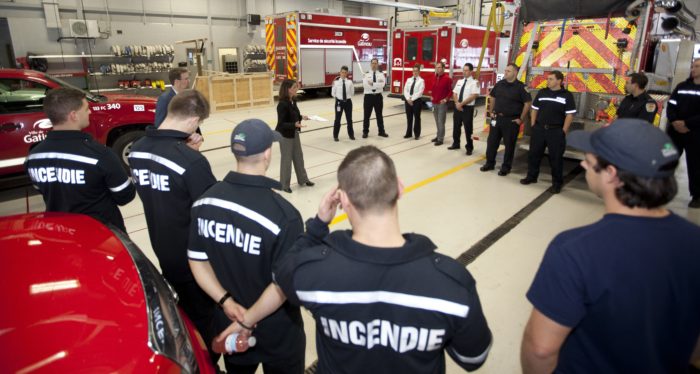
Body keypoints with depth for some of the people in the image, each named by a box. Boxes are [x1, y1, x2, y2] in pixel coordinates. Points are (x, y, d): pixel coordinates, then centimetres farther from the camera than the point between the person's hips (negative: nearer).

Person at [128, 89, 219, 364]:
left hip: (163, 252, 8)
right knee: (203, 319, 15)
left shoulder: (137, 150, -5)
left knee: (185, 312, 29)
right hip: (195, 257, -8)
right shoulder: (192, 161, -30)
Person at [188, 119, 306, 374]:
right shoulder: (284, 214, -29)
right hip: (277, 334, -4)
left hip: (229, 324, 5)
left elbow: (197, 261, -3)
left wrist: (227, 302, -5)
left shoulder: (205, 201, -11)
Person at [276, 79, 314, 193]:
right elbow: (281, 123, -24)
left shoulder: (293, 100, 2)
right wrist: (295, 124, -36)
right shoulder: (282, 104, -23)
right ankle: (284, 184, 18)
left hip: (294, 133, 8)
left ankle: (303, 179, 34)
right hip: (285, 135, -8)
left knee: (299, 156, 18)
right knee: (286, 159, 3)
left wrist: (301, 117, 2)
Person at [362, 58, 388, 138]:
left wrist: (372, 83, -18)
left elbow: (382, 84, -13)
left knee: (379, 115, 11)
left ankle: (381, 131, 21)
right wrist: (377, 84, -17)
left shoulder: (381, 74, 3)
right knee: (367, 115, 6)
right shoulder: (366, 74, 0)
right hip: (368, 96, -1)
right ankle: (365, 132, 17)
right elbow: (365, 85, -16)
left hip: (378, 96, 1)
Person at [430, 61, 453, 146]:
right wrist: (431, 96, 13)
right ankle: (438, 136, 24)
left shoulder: (447, 78, -9)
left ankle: (440, 139, -1)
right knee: (437, 121, 14)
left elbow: (451, 90, -9)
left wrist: (446, 99, -15)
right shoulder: (435, 78, 12)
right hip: (434, 103, 7)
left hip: (442, 103, -7)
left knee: (441, 122, -6)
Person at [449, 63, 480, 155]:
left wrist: (461, 103, -18)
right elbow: (454, 94, 8)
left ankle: (469, 148, 13)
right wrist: (457, 103, -10)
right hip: (457, 107, 6)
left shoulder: (474, 82, -7)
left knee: (468, 129, 1)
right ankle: (456, 144, 30)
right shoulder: (459, 81, 12)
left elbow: (473, 96, -17)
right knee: (456, 126, 14)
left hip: (468, 108, -6)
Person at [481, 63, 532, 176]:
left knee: (509, 145, 4)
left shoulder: (521, 87, -10)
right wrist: (491, 112, 11)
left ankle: (506, 167, 15)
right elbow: (492, 98, 17)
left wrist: (521, 119, -11)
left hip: (511, 120, -5)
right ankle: (490, 163, 24)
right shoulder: (499, 84, 5)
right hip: (497, 118, 5)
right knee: (491, 141, 10)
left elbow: (527, 103, -10)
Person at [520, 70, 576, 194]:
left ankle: (557, 183, 13)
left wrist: (563, 131, -9)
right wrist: (533, 125, 5)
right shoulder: (542, 92, 6)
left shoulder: (567, 95, -4)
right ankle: (531, 176, 26)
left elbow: (570, 115, -4)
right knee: (534, 153, 9)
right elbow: (534, 110, 12)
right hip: (539, 128, 4)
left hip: (556, 131, -3)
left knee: (556, 157, 2)